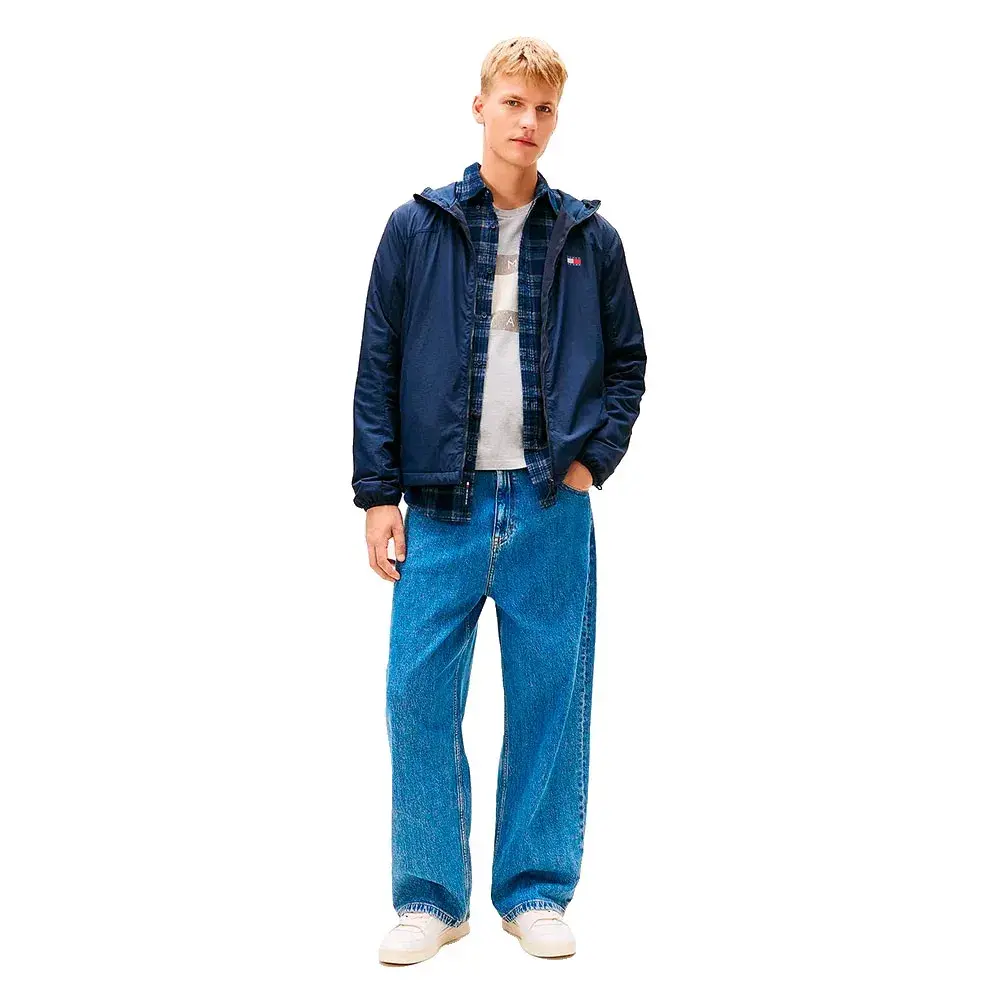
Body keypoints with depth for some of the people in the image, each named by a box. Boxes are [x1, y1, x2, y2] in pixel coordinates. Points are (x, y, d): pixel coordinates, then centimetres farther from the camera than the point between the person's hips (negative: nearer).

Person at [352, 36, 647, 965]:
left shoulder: (590, 238, 7)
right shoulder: (417, 228, 4)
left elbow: (626, 361, 14)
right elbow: (377, 368, 4)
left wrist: (593, 457, 1)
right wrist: (378, 495, -1)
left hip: (552, 507, 1)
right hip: (444, 506, 0)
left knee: (550, 699, 5)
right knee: (419, 694, -2)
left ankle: (536, 892, 19)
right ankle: (430, 896, 13)